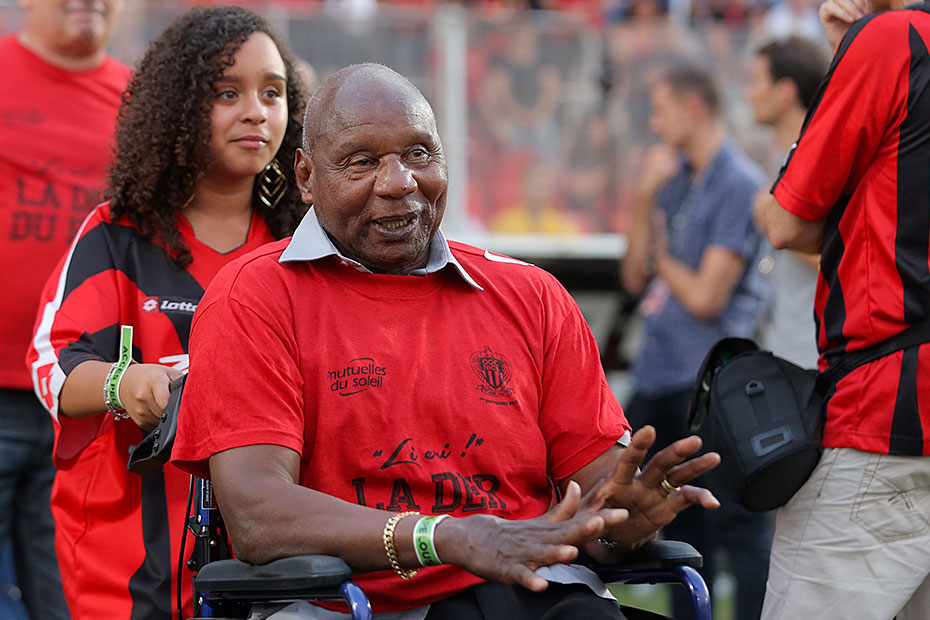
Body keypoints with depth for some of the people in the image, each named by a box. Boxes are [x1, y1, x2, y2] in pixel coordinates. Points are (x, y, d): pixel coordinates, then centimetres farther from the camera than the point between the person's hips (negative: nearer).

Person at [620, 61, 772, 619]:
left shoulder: (739, 184, -12)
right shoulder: (675, 178, 13)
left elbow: (706, 297, -16)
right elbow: (636, 277, 9)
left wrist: (662, 258, 2)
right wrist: (646, 195, 0)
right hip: (661, 374, 9)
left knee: (738, 526, -7)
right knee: (680, 525, 15)